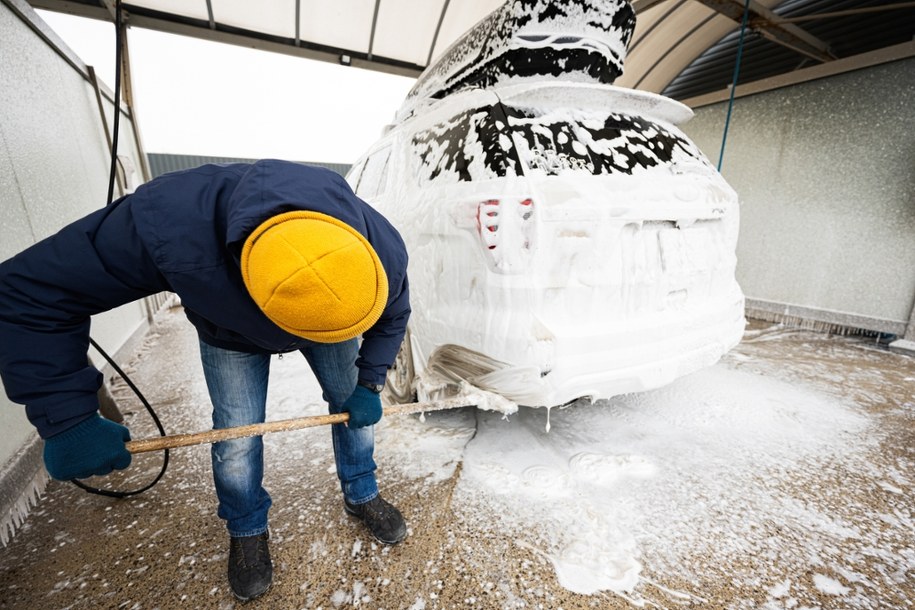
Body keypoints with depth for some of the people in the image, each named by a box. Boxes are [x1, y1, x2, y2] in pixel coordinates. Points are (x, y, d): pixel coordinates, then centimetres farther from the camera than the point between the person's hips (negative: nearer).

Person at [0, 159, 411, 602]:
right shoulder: (169, 227, -44)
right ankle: (247, 531, 32)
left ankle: (360, 495, 33)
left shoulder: (384, 249, -36)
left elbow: (392, 316, -14)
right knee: (237, 439, 1)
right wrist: (66, 418, -30)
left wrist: (368, 385, -17)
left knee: (354, 404, 4)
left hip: (322, 311, 2)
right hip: (231, 332, -1)